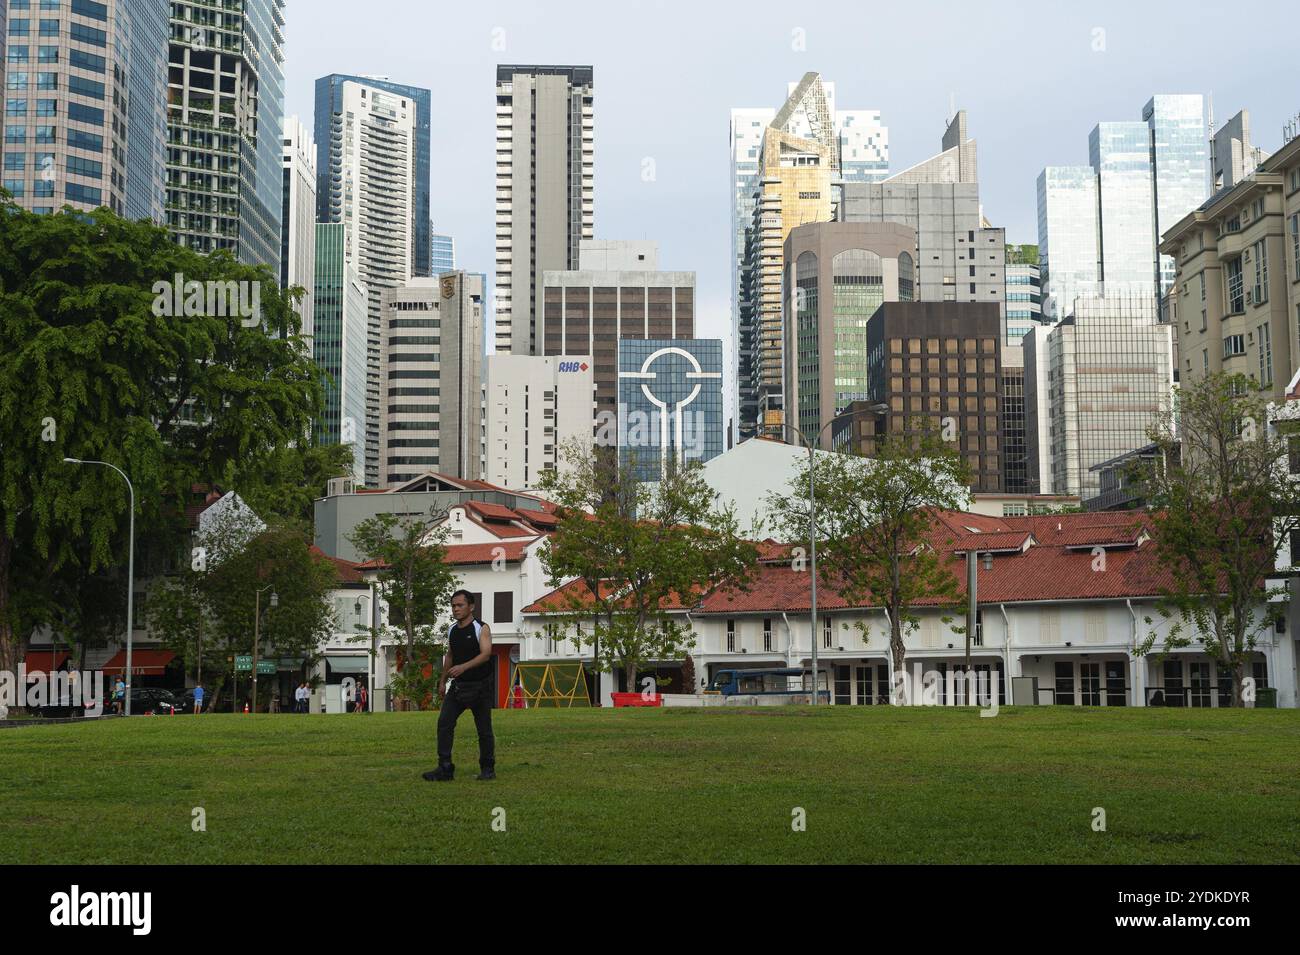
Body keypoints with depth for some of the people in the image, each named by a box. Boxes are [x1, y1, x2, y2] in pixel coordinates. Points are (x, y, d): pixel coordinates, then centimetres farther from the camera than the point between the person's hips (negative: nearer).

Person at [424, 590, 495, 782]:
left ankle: (488, 769, 16)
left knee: (484, 730, 3)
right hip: (457, 685, 5)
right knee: (444, 723, -9)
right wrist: (443, 680, 21)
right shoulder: (452, 631, 9)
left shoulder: (481, 628, -10)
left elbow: (486, 654, -23)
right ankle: (445, 768, -9)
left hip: (479, 686, -5)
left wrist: (463, 667, -36)